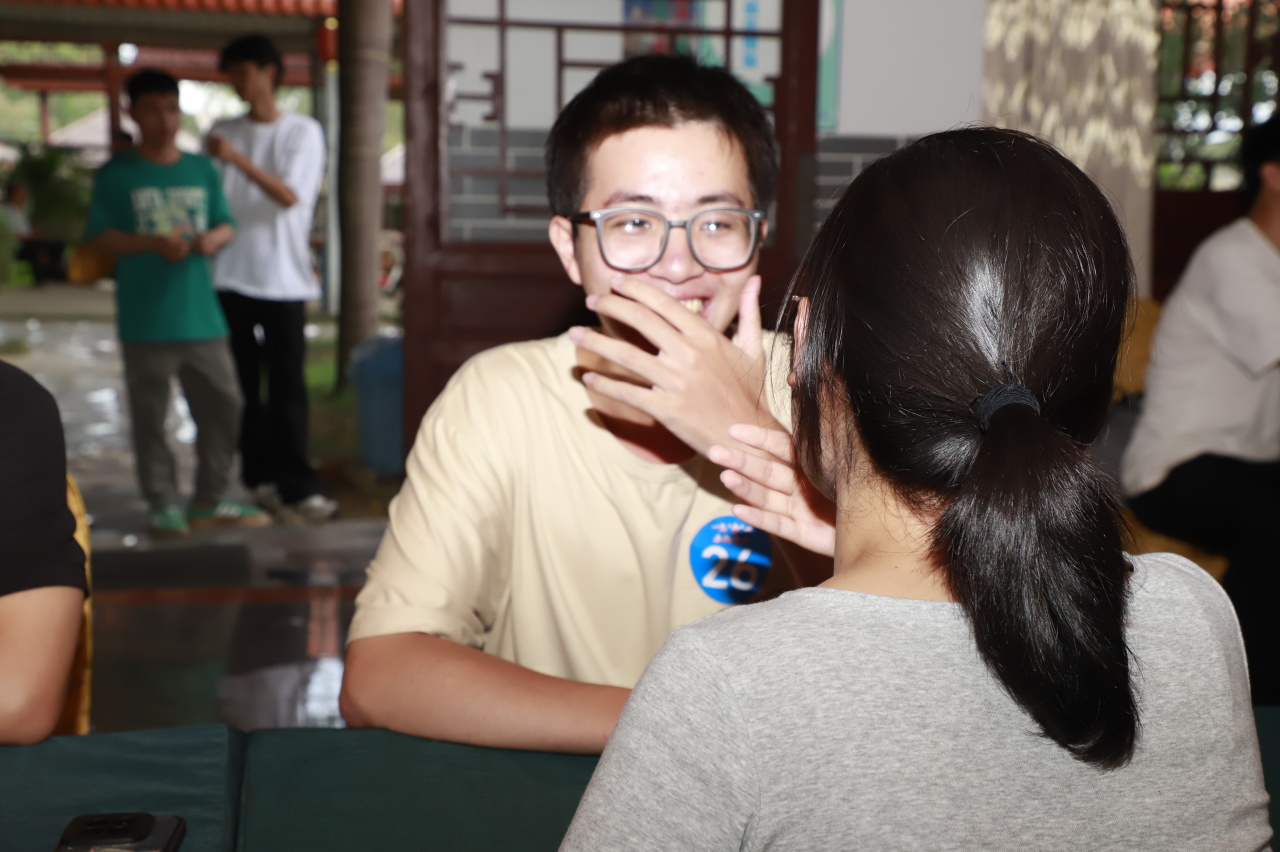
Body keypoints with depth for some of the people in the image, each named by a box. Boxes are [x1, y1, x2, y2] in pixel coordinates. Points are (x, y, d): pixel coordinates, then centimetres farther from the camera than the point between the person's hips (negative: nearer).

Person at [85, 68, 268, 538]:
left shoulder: (202, 169, 10)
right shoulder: (116, 174, -1)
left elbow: (225, 226, 13)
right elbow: (100, 237, -4)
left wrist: (213, 239, -10)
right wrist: (153, 243, -19)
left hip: (202, 315, 4)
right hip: (145, 319, -4)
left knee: (223, 405, 6)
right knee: (150, 415, 3)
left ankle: (211, 500, 19)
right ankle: (163, 504, 14)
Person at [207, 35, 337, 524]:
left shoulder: (303, 132, 2)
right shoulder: (222, 133, 11)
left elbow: (290, 195, -12)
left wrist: (238, 159, -22)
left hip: (283, 278, -3)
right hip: (230, 276, 3)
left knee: (288, 387, -5)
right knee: (242, 387, 4)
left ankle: (296, 487, -4)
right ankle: (260, 479, 11)